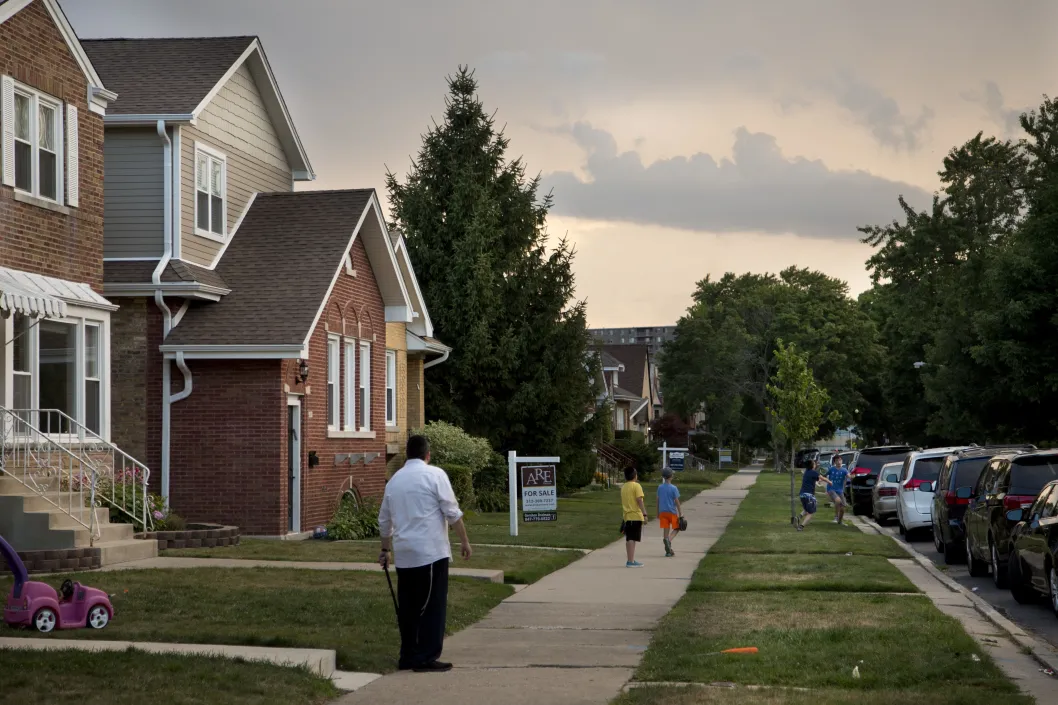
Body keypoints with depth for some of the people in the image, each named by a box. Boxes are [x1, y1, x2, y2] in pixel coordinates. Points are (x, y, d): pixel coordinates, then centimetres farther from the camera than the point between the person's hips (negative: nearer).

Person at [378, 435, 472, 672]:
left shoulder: (394, 480, 13)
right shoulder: (434, 475, -4)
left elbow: (384, 521, 21)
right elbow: (452, 512, -8)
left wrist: (385, 549, 32)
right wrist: (464, 540, 1)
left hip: (404, 554, 6)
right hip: (431, 552, -6)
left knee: (407, 606, 12)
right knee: (433, 606, -2)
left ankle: (408, 656, 18)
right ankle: (426, 658, -5)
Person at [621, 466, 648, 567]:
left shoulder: (623, 487, 12)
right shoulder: (636, 486, -10)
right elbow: (639, 501, -17)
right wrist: (645, 514, -19)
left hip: (627, 516, 7)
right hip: (636, 516, -7)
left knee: (629, 539, 12)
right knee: (632, 539, -7)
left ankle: (630, 560, 18)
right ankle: (631, 561, -9)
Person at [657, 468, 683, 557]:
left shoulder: (660, 488, 3)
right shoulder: (673, 488, -9)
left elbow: (658, 501, 9)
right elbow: (677, 502, -9)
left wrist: (658, 513, 18)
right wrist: (680, 514, -4)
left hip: (663, 512, 3)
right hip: (672, 512, -3)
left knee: (666, 530, 5)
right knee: (676, 528, 12)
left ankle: (668, 551, 2)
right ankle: (669, 540, -18)